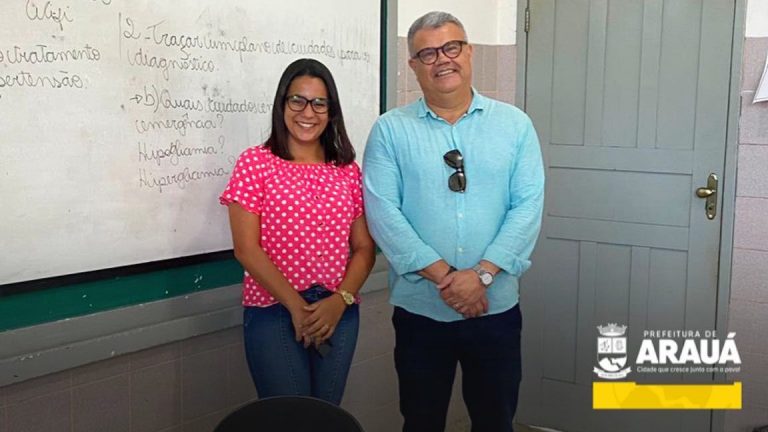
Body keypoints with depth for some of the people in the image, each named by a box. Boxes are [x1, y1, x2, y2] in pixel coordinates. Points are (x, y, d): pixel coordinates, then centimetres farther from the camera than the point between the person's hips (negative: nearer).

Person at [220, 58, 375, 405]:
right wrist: (297, 307, -13)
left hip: (339, 314, 4)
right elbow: (246, 249, -8)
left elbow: (364, 247, 6)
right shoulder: (255, 163, -2)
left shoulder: (348, 171, 8)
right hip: (273, 313, -3)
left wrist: (341, 300, -11)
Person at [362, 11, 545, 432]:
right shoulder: (389, 130, -1)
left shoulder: (515, 124, 2)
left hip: (496, 307, 1)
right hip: (419, 309, 0)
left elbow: (528, 205, -5)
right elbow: (382, 210, -10)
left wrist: (482, 274, -16)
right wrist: (442, 275, -17)